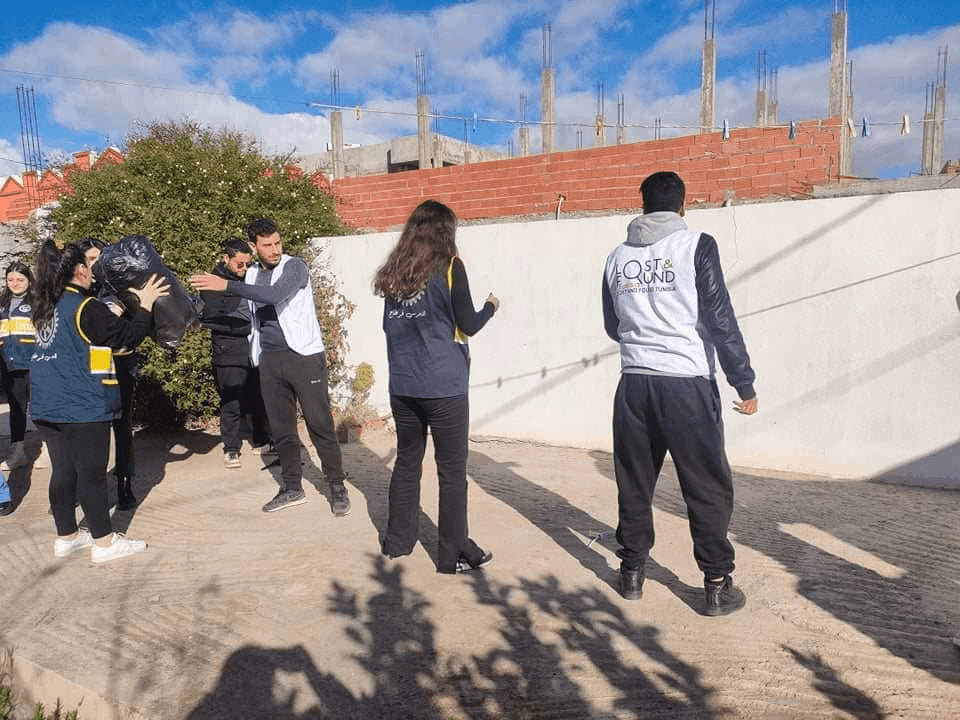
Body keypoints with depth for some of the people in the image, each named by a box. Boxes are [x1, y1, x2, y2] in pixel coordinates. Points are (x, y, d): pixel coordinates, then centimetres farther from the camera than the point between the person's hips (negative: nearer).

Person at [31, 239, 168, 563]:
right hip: (82, 407, -8)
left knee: (63, 472, 15)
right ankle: (104, 541, 10)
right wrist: (145, 303, -4)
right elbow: (129, 335, -14)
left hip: (49, 407, 8)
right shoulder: (85, 307, -15)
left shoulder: (48, 307, 10)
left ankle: (66, 536, 27)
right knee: (92, 475, 1)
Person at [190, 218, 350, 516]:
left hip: (304, 355, -6)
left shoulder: (294, 266, -7)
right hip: (270, 359, 6)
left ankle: (337, 487, 7)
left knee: (320, 424, -4)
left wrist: (227, 285, -24)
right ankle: (291, 488, 22)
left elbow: (274, 296, -25)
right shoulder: (252, 274, 13)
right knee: (280, 427, 10)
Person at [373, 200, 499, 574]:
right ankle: (453, 554, 10)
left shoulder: (395, 271, 8)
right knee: (452, 471, 3)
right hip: (443, 385, -6)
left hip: (402, 385, 6)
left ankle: (398, 540, 28)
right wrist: (491, 306, 13)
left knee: (406, 462, 17)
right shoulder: (448, 265, -7)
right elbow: (468, 324, -5)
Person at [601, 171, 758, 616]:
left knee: (634, 483, 16)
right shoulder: (696, 246, -4)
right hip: (687, 383, -4)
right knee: (708, 489, 8)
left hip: (634, 383, 4)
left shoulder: (617, 257, 9)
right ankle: (717, 586, 15)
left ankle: (631, 573, 26)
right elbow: (720, 319, -7)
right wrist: (745, 383, 0)